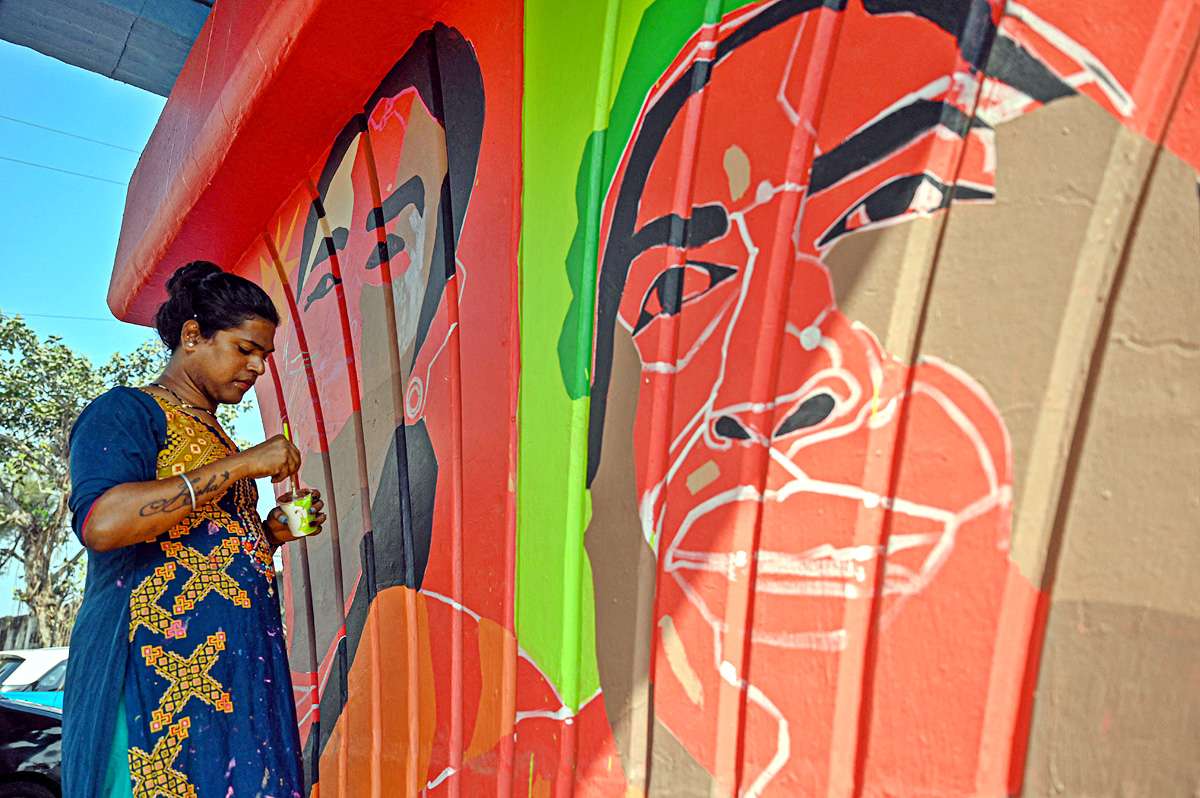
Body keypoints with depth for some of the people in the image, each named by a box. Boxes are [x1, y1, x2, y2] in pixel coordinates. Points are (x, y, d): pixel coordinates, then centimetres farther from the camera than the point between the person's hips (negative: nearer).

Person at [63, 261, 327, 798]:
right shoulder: (125, 413, -4)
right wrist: (241, 465, -19)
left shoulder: (213, 437, 21)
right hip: (158, 665, -7)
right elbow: (100, 524, -23)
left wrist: (273, 532, 8)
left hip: (237, 669, 8)